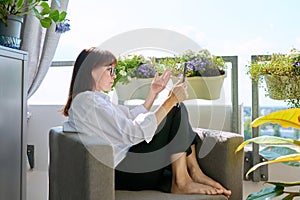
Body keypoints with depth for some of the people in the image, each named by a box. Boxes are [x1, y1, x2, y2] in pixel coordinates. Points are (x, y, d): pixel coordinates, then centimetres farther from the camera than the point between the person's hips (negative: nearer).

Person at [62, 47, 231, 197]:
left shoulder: (98, 99, 18)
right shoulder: (87, 101, -15)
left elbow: (132, 118, 22)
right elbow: (134, 133, -21)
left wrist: (154, 93, 16)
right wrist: (171, 100, -18)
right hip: (121, 172, -10)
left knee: (178, 108, 7)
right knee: (177, 111, -12)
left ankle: (195, 173, -1)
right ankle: (181, 183, -10)